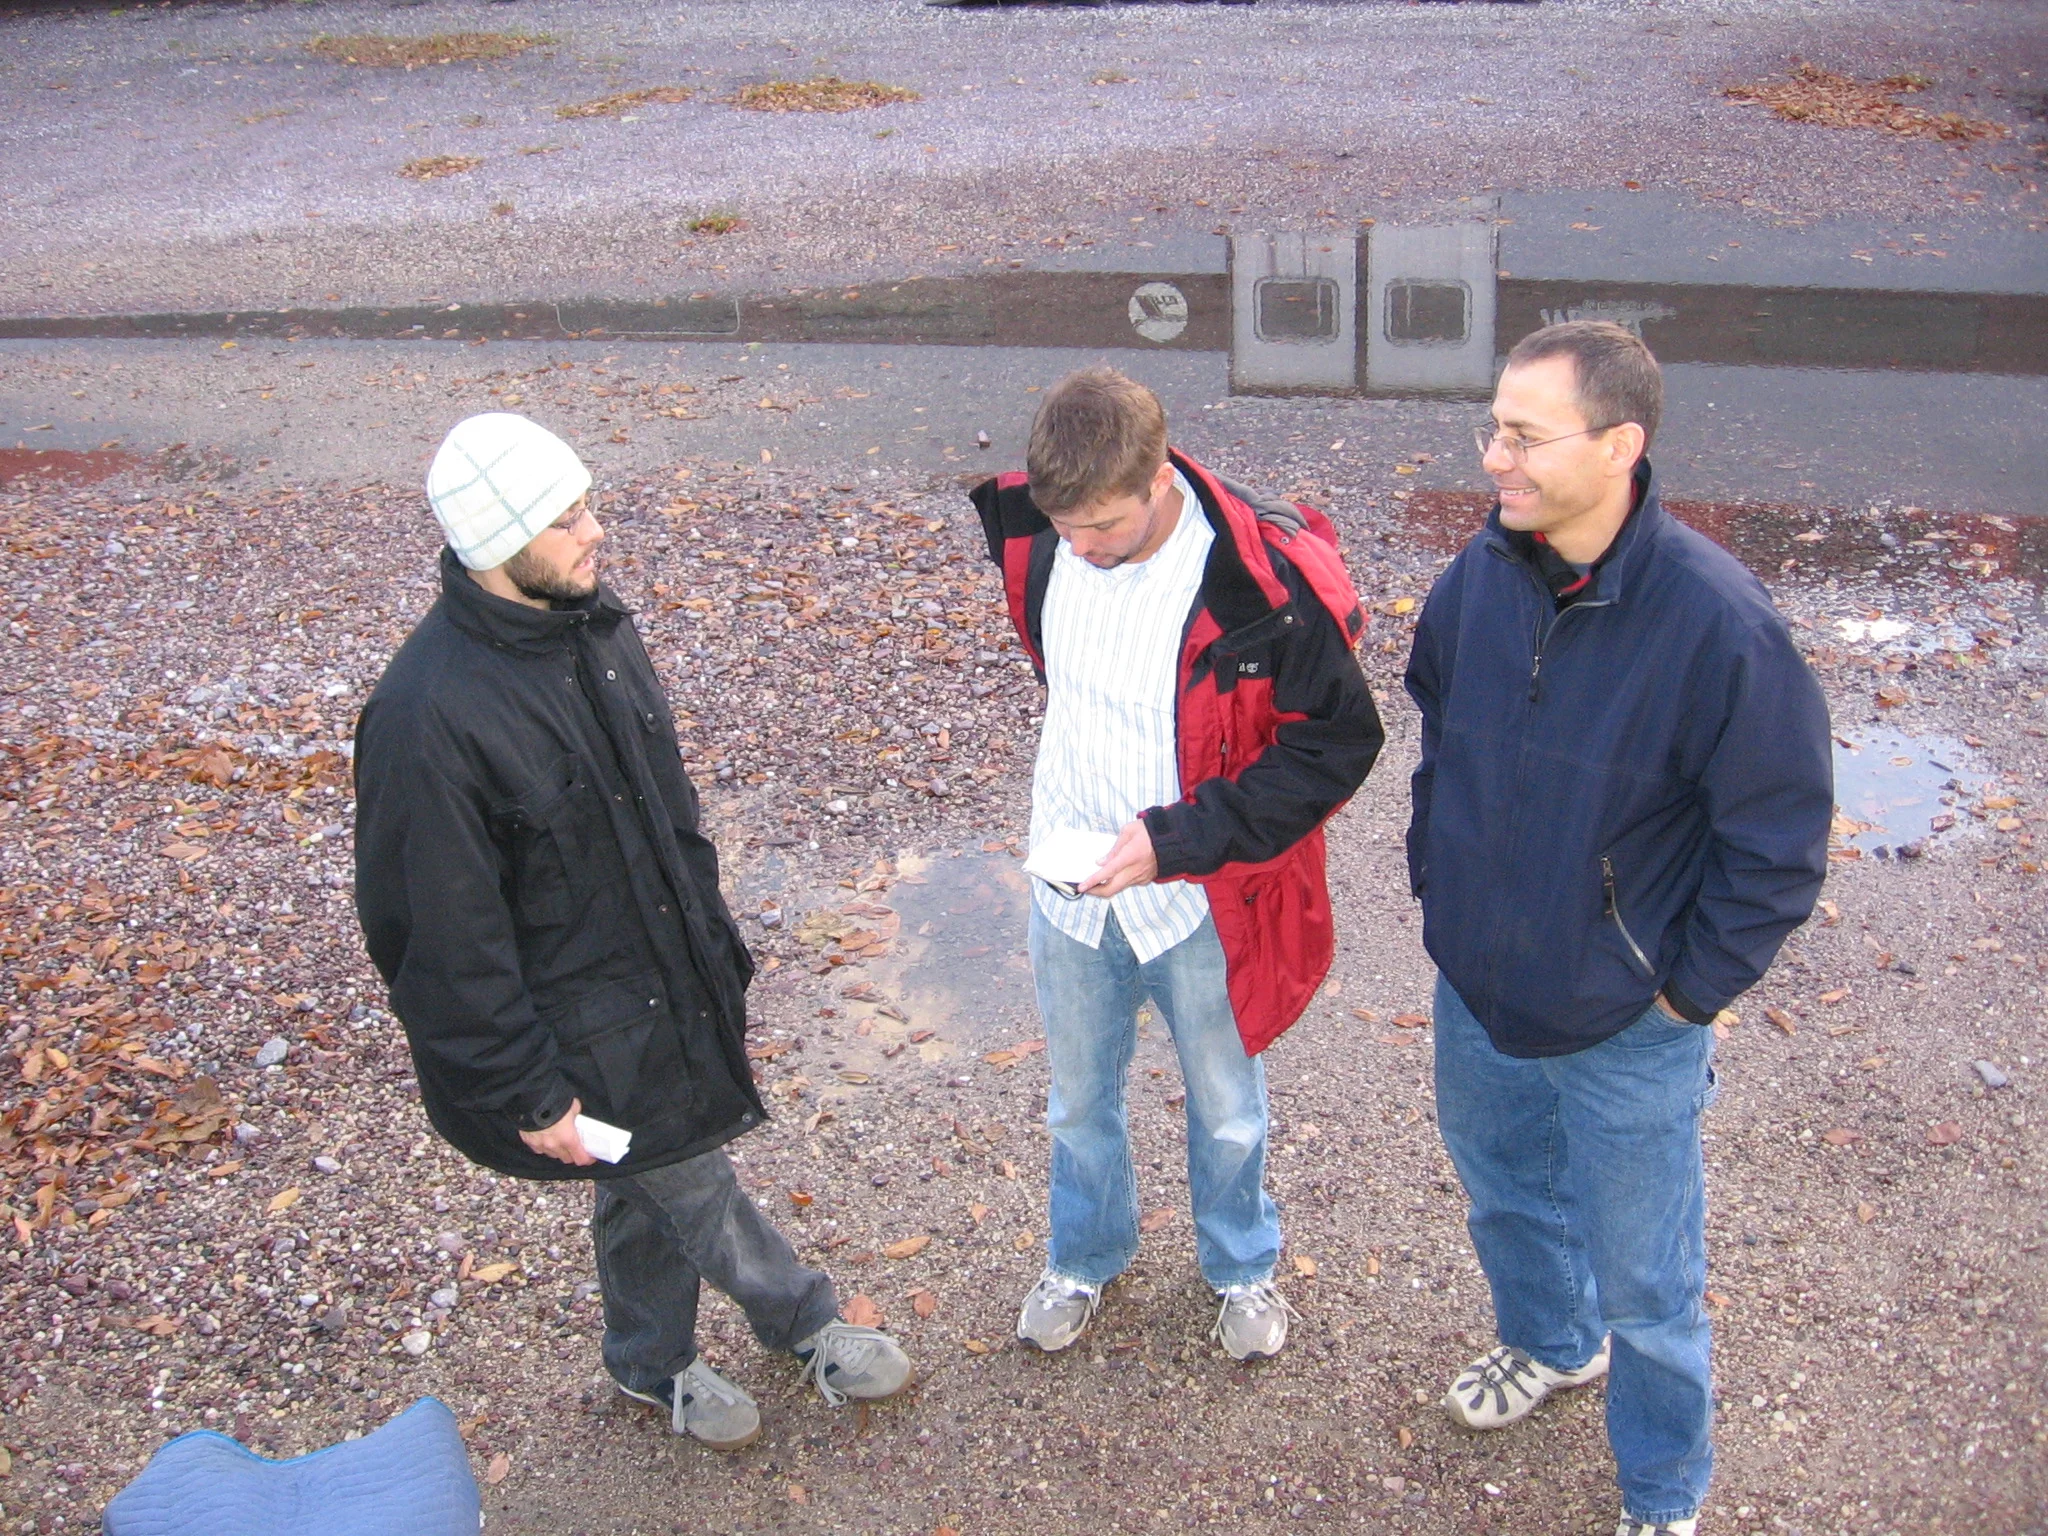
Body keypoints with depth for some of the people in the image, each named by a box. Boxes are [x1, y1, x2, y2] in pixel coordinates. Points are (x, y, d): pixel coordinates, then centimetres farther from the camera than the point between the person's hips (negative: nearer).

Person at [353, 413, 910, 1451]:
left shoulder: (596, 625, -3)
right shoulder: (429, 716, -29)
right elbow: (445, 936, -22)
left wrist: (715, 951, 15)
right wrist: (524, 1091, -16)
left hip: (665, 981, 8)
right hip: (577, 1030, -7)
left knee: (648, 1188, 23)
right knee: (693, 1190, 8)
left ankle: (654, 1367, 46)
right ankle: (807, 1326, 33)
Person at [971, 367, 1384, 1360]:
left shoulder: (1266, 580, -28)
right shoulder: (1041, 539, -13)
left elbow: (1338, 743, -21)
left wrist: (1180, 835, -27)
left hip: (1204, 902, -3)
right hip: (1070, 887, 4)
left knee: (1226, 1109, 21)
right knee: (1079, 1101, 24)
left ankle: (1242, 1268, 49)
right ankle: (1085, 1258, 52)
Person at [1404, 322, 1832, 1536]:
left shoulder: (1721, 625, -27)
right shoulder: (1478, 580, -10)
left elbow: (1780, 844, -18)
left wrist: (1689, 989, -13)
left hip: (1626, 1030, -5)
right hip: (1475, 988, 5)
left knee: (1645, 1281, 13)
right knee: (1505, 1184, 29)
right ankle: (1551, 1343, 60)